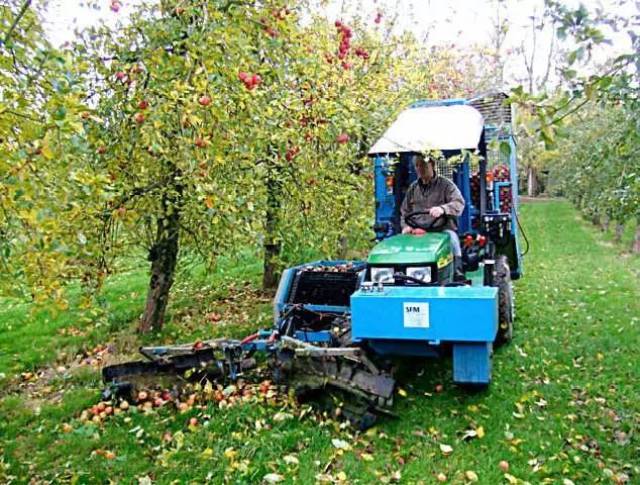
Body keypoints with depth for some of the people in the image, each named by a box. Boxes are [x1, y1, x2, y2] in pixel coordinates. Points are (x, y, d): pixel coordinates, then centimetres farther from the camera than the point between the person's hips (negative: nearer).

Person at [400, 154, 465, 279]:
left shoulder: (446, 184, 6)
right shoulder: (412, 188, 20)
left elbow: (459, 204, -11)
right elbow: (405, 211, 25)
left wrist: (442, 209, -32)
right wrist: (406, 226, 3)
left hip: (443, 229, -3)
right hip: (417, 231, 3)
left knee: (451, 238, -35)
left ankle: (458, 274, -31)